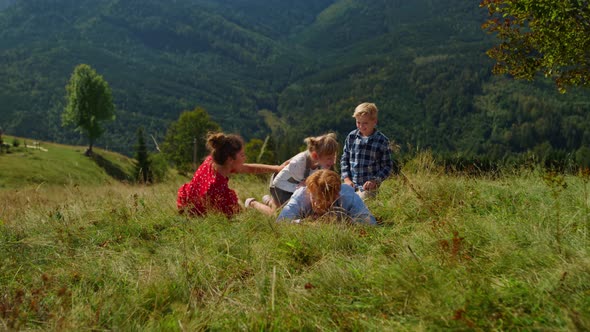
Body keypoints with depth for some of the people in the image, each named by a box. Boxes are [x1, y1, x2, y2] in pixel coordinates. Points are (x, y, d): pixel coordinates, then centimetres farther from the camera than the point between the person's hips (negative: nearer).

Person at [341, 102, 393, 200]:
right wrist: (346, 179, -2)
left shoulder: (382, 141, -5)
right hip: (351, 185, 4)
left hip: (368, 187, -4)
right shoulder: (351, 137, 3)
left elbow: (388, 165, 0)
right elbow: (344, 159, 11)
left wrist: (375, 181, -12)